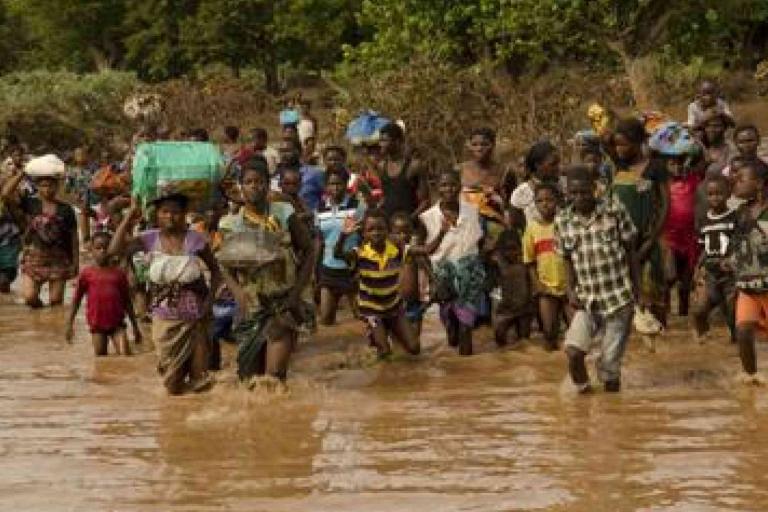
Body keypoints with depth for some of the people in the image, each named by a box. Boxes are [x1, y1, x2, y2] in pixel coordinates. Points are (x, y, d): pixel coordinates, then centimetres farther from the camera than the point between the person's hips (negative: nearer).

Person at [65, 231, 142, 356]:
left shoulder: (119, 273, 4)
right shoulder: (87, 274, 0)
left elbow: (127, 301, 11)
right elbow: (76, 299, 6)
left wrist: (135, 326, 12)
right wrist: (70, 323, 2)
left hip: (117, 323, 0)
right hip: (97, 325, 0)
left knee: (125, 355, -14)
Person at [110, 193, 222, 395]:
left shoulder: (194, 239, -7)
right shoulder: (150, 239, -5)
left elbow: (215, 270, 4)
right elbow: (115, 249, -17)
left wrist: (209, 299, -10)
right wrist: (130, 216, -18)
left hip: (193, 318, -1)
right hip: (165, 318, 1)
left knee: (199, 383, 2)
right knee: (172, 387, 5)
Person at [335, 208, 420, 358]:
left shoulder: (396, 250, -12)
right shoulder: (360, 254, -21)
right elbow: (338, 254, -38)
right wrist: (344, 234, -54)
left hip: (394, 307, 3)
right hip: (372, 310, -3)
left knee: (415, 349, 0)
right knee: (384, 352, -9)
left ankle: (392, 333, 30)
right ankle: (374, 336, 25)